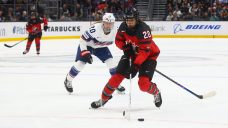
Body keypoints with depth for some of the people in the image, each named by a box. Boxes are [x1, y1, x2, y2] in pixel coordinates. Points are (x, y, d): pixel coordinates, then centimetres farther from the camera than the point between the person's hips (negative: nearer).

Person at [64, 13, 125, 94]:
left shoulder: (114, 31, -23)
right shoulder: (95, 29, -37)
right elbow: (83, 39, -28)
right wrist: (85, 53, -30)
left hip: (101, 47, 4)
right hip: (87, 45, -4)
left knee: (111, 62, -8)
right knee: (80, 64, -15)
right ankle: (68, 81, 9)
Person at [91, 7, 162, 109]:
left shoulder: (143, 29, -31)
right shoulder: (123, 26, -13)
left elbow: (145, 51, -33)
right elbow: (118, 40, 4)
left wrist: (135, 65, -37)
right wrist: (125, 47, -16)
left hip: (148, 55, -5)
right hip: (131, 53, 5)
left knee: (143, 83, -19)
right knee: (117, 76, -4)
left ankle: (156, 93, 14)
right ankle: (104, 98, 11)